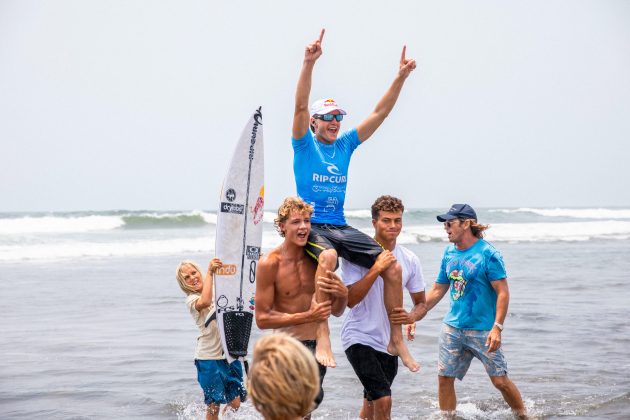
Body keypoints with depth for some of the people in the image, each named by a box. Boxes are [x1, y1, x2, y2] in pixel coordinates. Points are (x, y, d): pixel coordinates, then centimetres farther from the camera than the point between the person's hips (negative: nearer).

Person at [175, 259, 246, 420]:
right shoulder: (192, 299, -8)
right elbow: (205, 302, -31)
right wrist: (210, 272, -28)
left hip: (229, 354, 5)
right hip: (208, 357, -5)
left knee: (235, 403, 5)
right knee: (213, 405, -1)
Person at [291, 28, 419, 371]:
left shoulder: (345, 144, 13)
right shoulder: (304, 145, 0)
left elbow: (380, 113, 10)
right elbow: (300, 107, -17)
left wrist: (400, 78, 0)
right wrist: (308, 65, -31)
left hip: (341, 226, 6)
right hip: (311, 224, -6)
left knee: (393, 267, -11)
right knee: (328, 256, -40)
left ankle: (396, 340, 2)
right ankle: (322, 338, -40)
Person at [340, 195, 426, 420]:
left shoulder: (409, 260, 2)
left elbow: (421, 302, 10)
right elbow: (350, 299, -20)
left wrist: (411, 317, -13)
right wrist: (376, 268, -26)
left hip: (388, 342, 6)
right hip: (360, 337, -6)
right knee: (383, 400, -20)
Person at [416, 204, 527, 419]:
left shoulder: (488, 254, -11)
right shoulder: (449, 253, 7)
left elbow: (503, 293, -13)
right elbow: (437, 290, 16)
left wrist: (497, 328, -21)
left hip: (482, 330, -5)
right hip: (452, 327, 5)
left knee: (500, 380, -2)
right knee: (444, 377, 2)